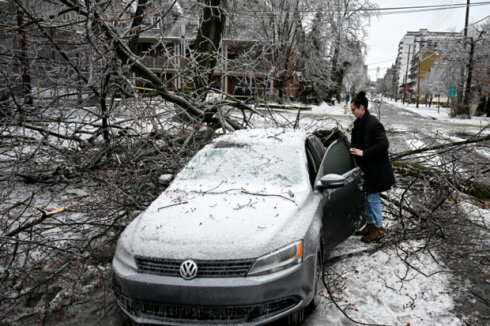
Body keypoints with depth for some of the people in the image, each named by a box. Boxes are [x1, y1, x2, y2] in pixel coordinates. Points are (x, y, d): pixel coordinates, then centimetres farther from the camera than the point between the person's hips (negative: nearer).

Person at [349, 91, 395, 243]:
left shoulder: (373, 124, -21)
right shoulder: (359, 122, 8)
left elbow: (383, 144, -26)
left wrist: (363, 152, -26)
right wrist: (353, 149, 5)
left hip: (375, 170, -9)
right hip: (365, 168, 9)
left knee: (372, 198, 0)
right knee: (366, 198, 17)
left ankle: (378, 229, 15)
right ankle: (370, 225, 32)